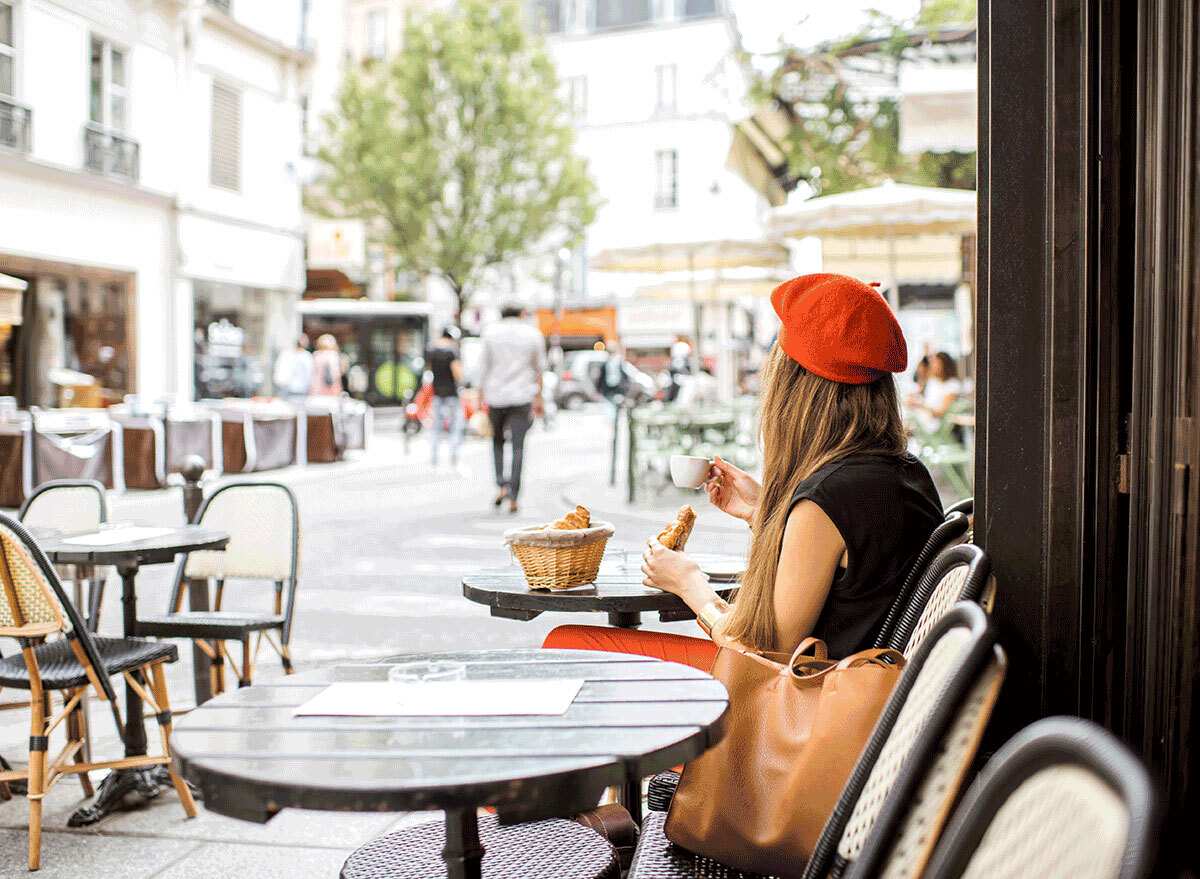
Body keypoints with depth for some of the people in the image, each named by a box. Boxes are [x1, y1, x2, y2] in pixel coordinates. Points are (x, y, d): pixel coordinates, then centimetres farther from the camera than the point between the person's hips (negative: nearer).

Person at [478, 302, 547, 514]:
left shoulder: (489, 334, 2)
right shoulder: (534, 335, 4)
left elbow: (483, 369, 1)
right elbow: (539, 369, 7)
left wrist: (481, 400, 4)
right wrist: (538, 399, 13)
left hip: (495, 395, 1)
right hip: (522, 397, 0)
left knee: (497, 441, 19)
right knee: (518, 446, 1)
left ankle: (501, 485, 2)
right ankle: (513, 497, -9)